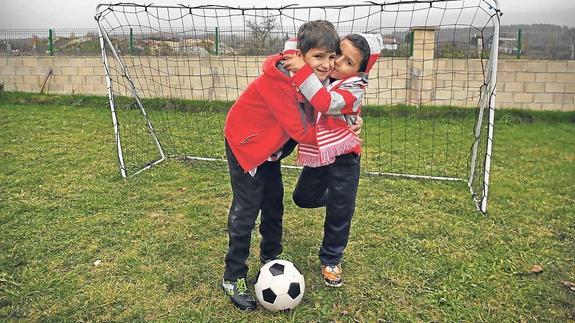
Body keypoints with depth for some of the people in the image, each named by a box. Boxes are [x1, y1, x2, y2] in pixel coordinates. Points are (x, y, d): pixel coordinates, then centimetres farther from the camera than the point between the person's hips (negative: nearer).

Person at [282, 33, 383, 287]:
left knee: (339, 211, 5)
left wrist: (302, 70, -42)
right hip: (315, 155, 6)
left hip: (343, 157, -5)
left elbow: (325, 103, -39)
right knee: (303, 198, 16)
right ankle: (333, 194, 47)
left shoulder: (352, 90, -20)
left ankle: (331, 260, 26)